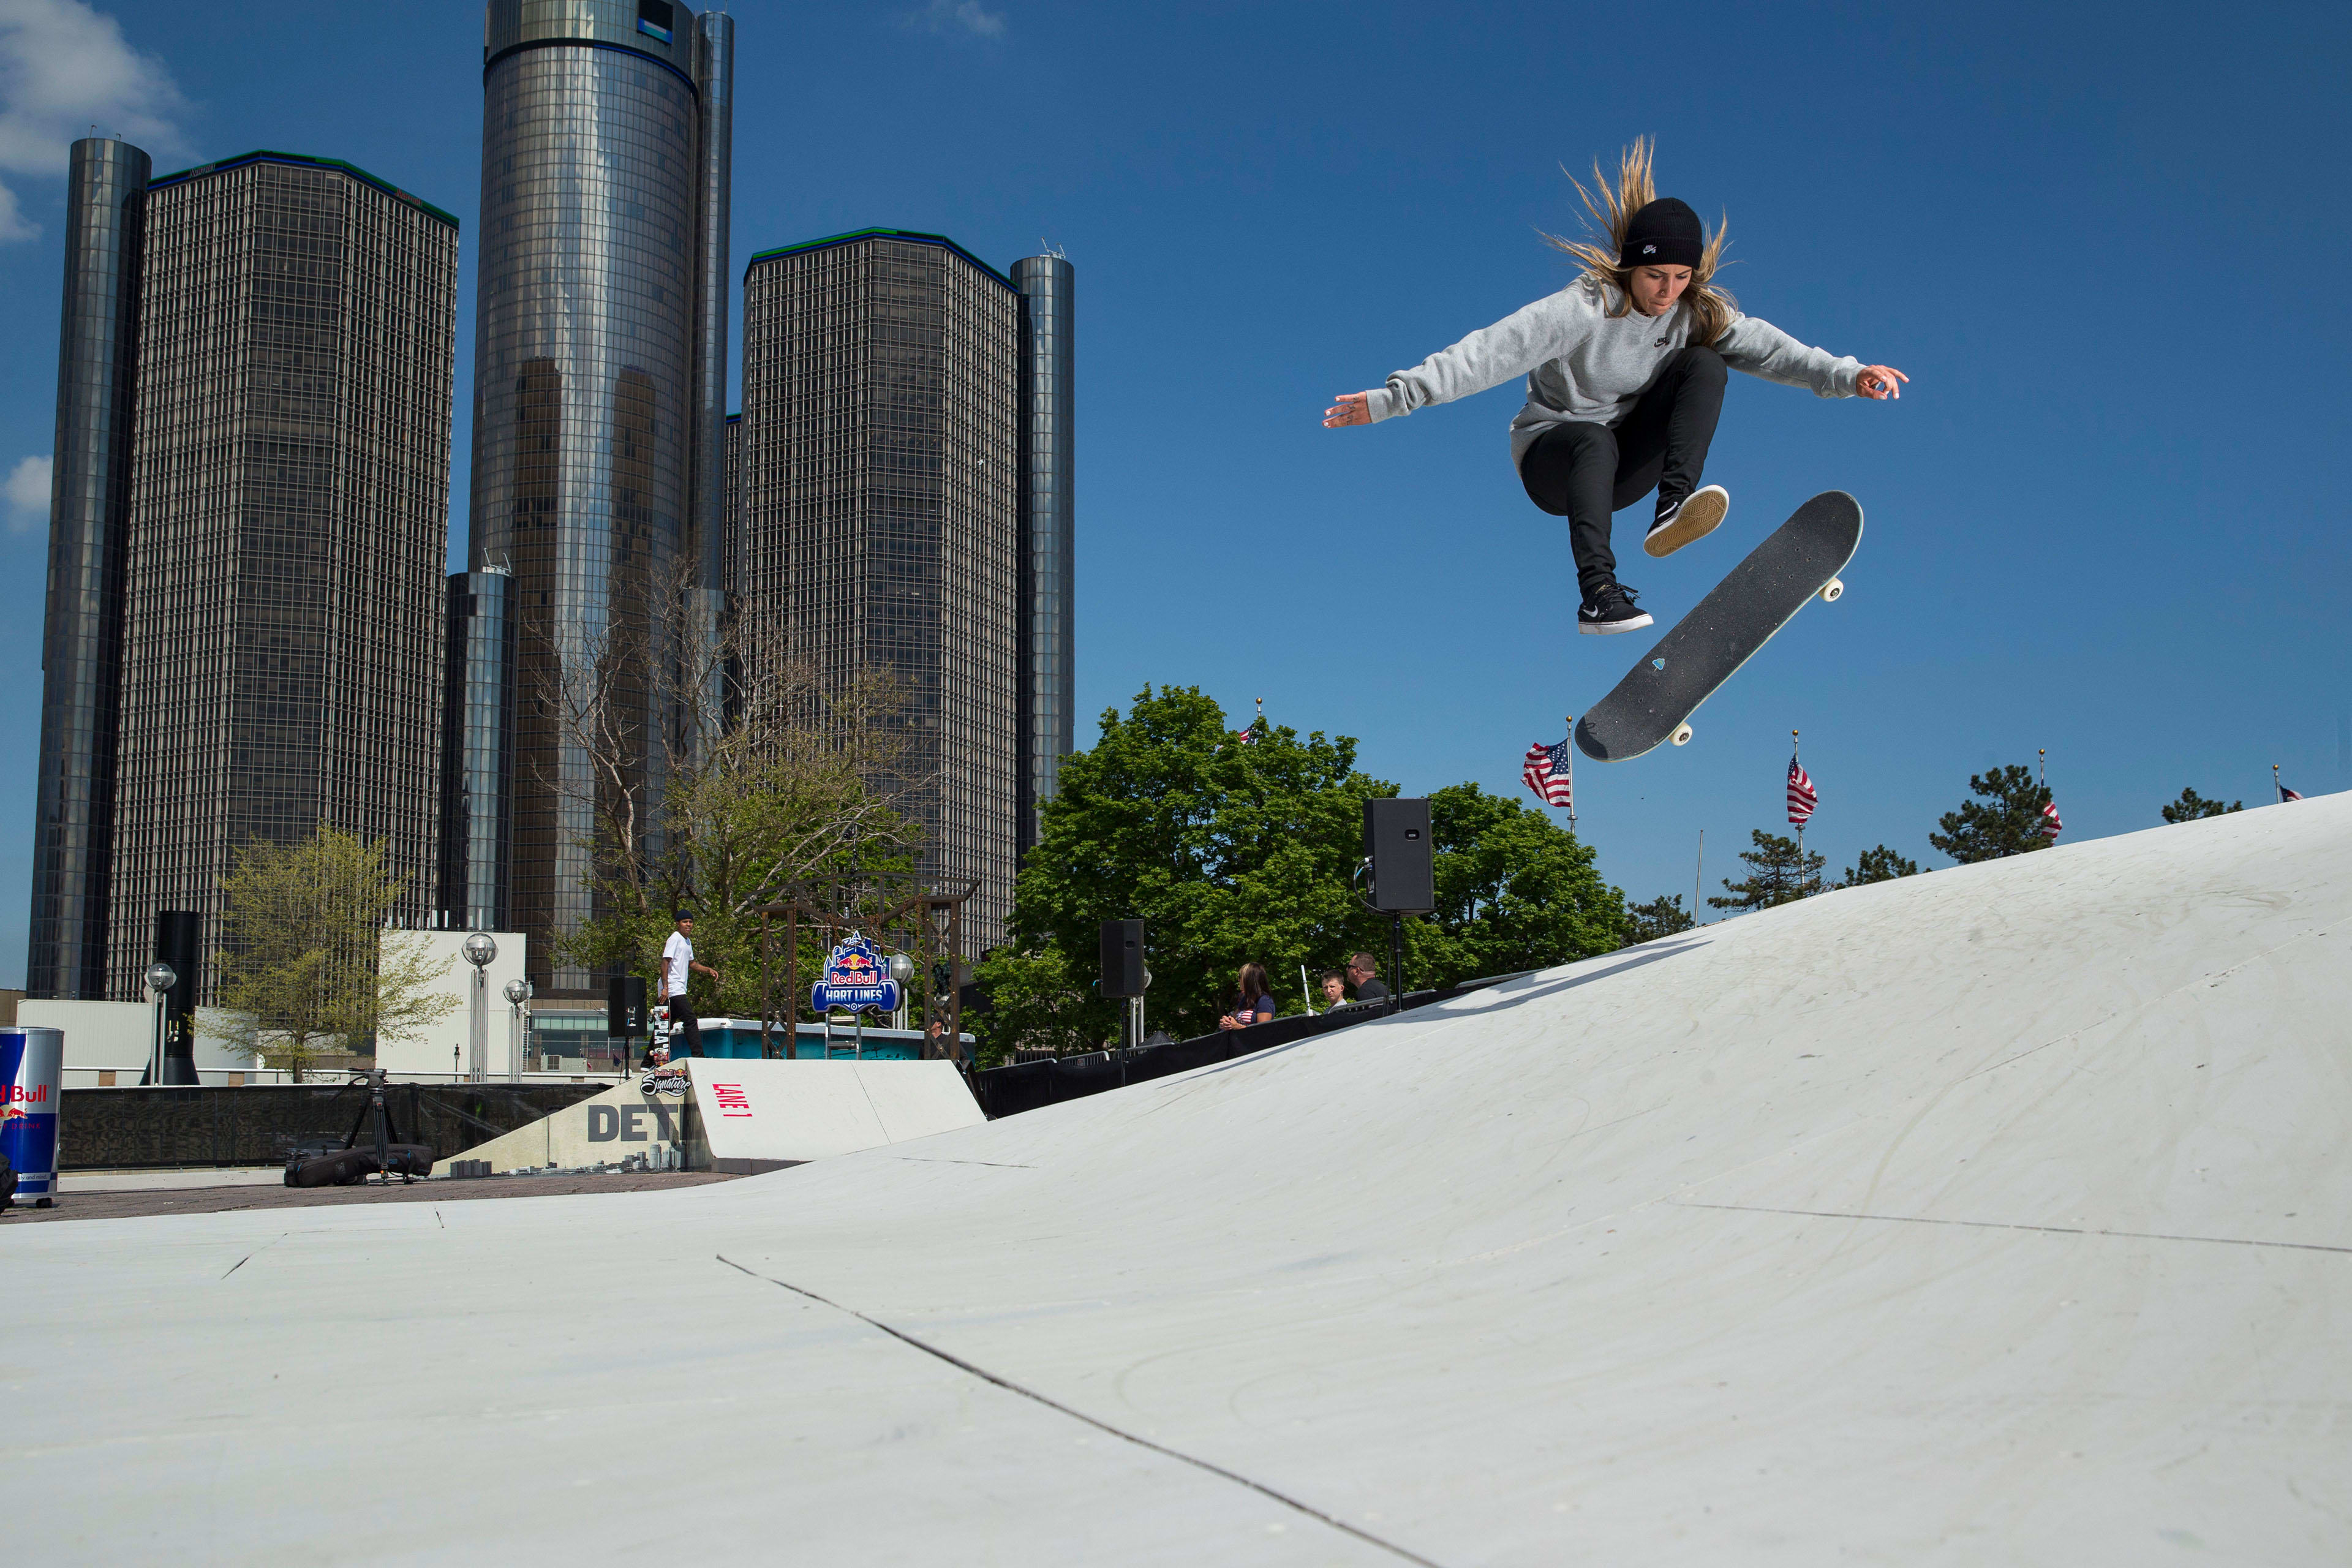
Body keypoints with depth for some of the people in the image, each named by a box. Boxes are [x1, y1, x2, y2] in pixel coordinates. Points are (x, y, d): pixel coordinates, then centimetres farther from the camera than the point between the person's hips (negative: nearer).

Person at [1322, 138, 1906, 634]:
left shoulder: (1698, 311, -3)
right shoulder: (1587, 307, -20)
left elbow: (1767, 347, -10)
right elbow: (1493, 352, -28)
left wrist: (1845, 376, -26)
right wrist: (1395, 396, -36)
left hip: (1628, 464, 4)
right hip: (1552, 455, -4)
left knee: (1704, 363, -16)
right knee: (1596, 440, -40)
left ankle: (1673, 507, -32)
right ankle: (1598, 593, -47)